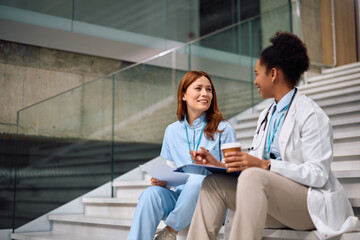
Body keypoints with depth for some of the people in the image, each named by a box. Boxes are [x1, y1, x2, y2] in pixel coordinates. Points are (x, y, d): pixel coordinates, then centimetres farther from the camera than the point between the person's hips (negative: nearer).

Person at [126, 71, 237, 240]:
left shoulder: (224, 129, 3)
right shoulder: (172, 131, 15)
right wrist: (162, 180, -6)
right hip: (180, 197, 3)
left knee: (197, 180, -35)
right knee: (151, 193, -29)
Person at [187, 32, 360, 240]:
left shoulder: (311, 115, -9)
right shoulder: (267, 116, 18)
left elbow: (318, 175, -18)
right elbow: (253, 163, 15)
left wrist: (264, 165, -26)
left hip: (310, 203, -8)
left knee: (253, 177, -33)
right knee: (213, 183, -8)